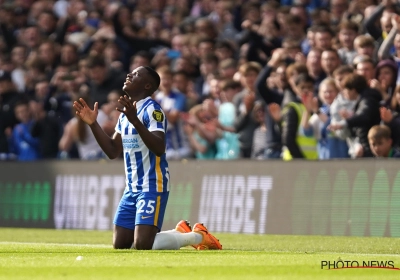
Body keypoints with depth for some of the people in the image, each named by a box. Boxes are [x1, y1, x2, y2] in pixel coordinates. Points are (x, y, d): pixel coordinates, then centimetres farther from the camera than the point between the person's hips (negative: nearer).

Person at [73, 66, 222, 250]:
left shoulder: (152, 109, -14)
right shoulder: (126, 112, 14)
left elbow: (159, 149, -27)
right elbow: (113, 151, 18)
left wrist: (135, 121, -36)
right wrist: (93, 124, 9)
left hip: (152, 187, -9)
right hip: (132, 188, 9)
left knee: (143, 245, -19)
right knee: (120, 244, 4)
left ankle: (197, 236, 3)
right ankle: (179, 233, 20)